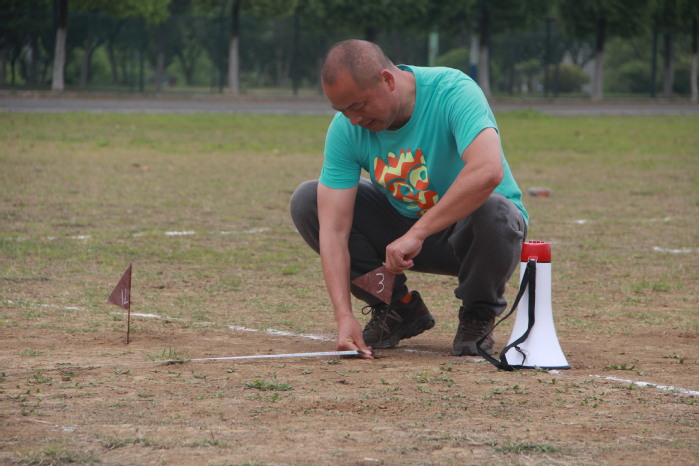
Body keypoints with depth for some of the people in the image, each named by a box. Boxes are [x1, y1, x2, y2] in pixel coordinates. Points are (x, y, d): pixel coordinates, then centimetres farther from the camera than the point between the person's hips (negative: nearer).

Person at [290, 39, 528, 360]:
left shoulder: (452, 91, -28)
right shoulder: (346, 129, -16)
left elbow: (488, 171, -46)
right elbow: (333, 228, -21)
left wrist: (417, 233, -47)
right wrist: (344, 316, -33)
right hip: (404, 222, 4)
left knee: (493, 213, -39)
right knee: (306, 201, -12)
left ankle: (478, 316, -7)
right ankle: (398, 309, 1)